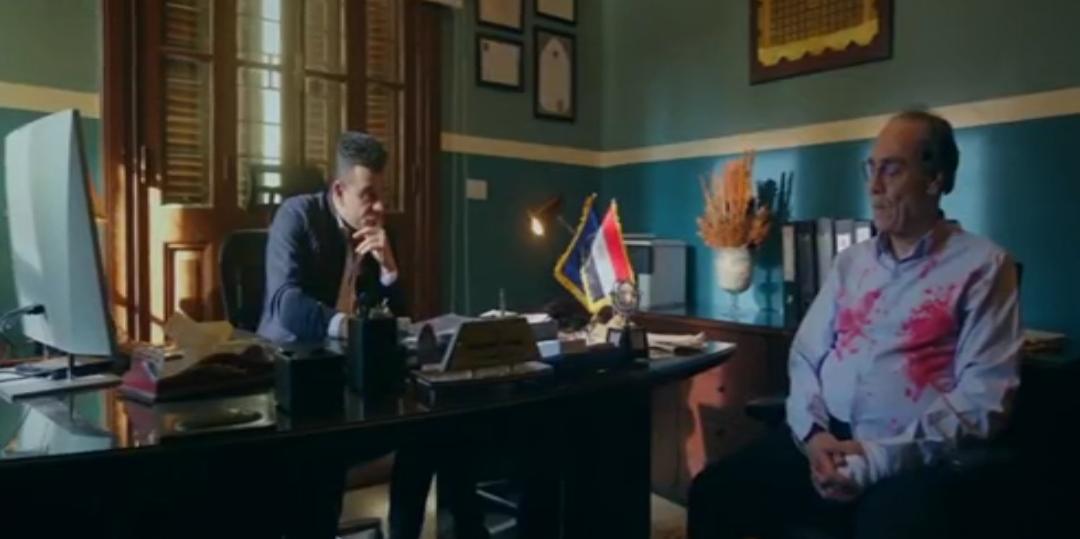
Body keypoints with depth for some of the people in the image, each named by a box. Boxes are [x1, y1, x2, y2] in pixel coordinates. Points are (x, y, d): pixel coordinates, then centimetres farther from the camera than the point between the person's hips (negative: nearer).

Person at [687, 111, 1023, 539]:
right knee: (713, 493, -13)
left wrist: (882, 457, -15)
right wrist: (813, 433, -7)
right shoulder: (851, 261, 16)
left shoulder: (982, 266, 1)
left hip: (915, 459, -4)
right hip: (825, 442, 5)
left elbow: (984, 399, -7)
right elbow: (806, 356, 12)